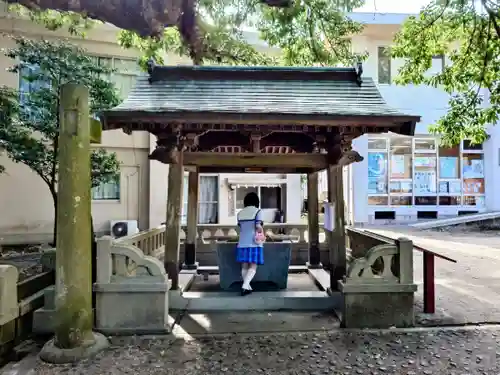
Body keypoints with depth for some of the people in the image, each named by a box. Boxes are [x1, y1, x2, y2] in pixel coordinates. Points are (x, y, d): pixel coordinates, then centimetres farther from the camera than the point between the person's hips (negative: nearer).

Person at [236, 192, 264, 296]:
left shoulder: (240, 213, 10)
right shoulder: (257, 211, -5)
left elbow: (240, 228, 14)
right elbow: (258, 226, -16)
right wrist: (261, 231, 4)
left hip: (242, 243, 5)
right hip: (254, 243, -5)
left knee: (244, 267, 10)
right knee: (253, 267, -2)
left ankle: (248, 287, 13)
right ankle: (244, 286, -18)